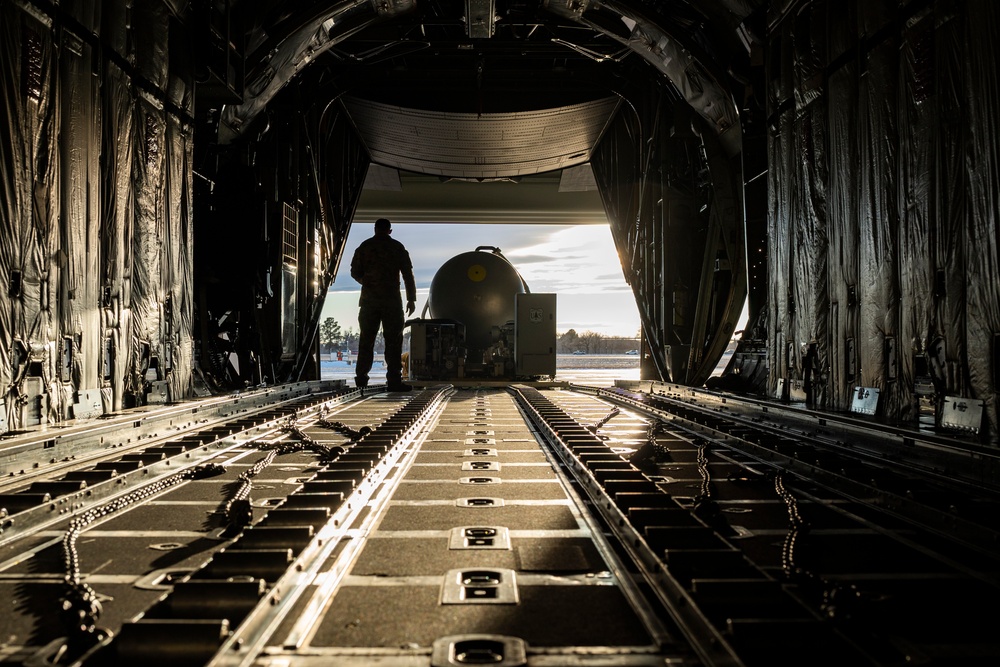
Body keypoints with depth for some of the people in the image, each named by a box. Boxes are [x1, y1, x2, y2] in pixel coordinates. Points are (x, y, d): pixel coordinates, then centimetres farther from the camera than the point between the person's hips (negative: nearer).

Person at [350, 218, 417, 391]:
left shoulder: (364, 246, 7)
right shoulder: (397, 247, 3)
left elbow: (355, 272, 8)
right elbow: (408, 274, 0)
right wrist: (411, 299, 4)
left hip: (369, 299, 2)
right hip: (392, 299, -2)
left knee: (366, 339, 10)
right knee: (393, 340, -1)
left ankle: (361, 378, 9)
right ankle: (394, 380, -5)